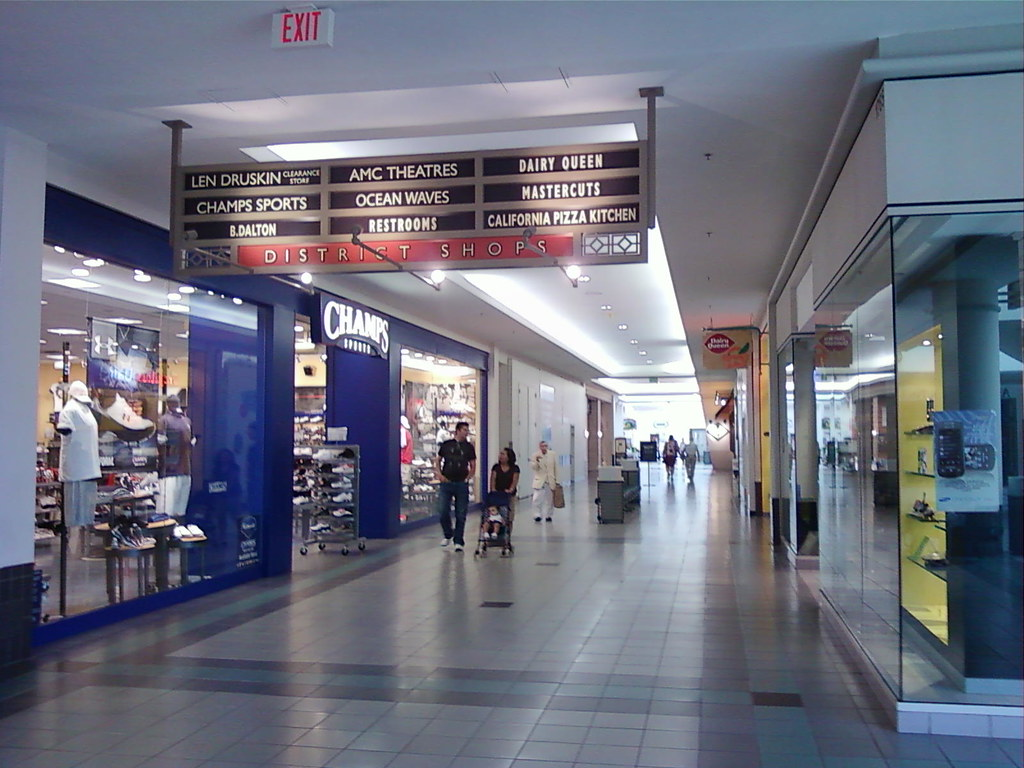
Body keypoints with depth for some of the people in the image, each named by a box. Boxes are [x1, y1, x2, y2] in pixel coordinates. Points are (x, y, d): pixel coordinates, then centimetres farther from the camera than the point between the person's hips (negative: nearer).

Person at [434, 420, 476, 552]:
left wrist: (468, 477, -2)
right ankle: (448, 534, 20)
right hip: (446, 483, 0)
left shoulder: (469, 447, 7)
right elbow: (437, 460, 12)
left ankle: (459, 541, 10)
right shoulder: (446, 445, 6)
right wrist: (439, 474, -1)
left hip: (462, 484, 0)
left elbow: (473, 465, 11)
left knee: (461, 514, 1)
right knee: (443, 511, -4)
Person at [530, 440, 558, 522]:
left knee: (549, 499, 8)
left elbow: (555, 467, 8)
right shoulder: (535, 455, -4)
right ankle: (537, 515, 0)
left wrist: (556, 479, 8)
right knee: (537, 499, -10)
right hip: (539, 481, -2)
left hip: (550, 481, 3)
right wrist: (537, 460, -27)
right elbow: (533, 467, -8)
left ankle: (548, 515, 20)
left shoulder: (552, 455, 3)